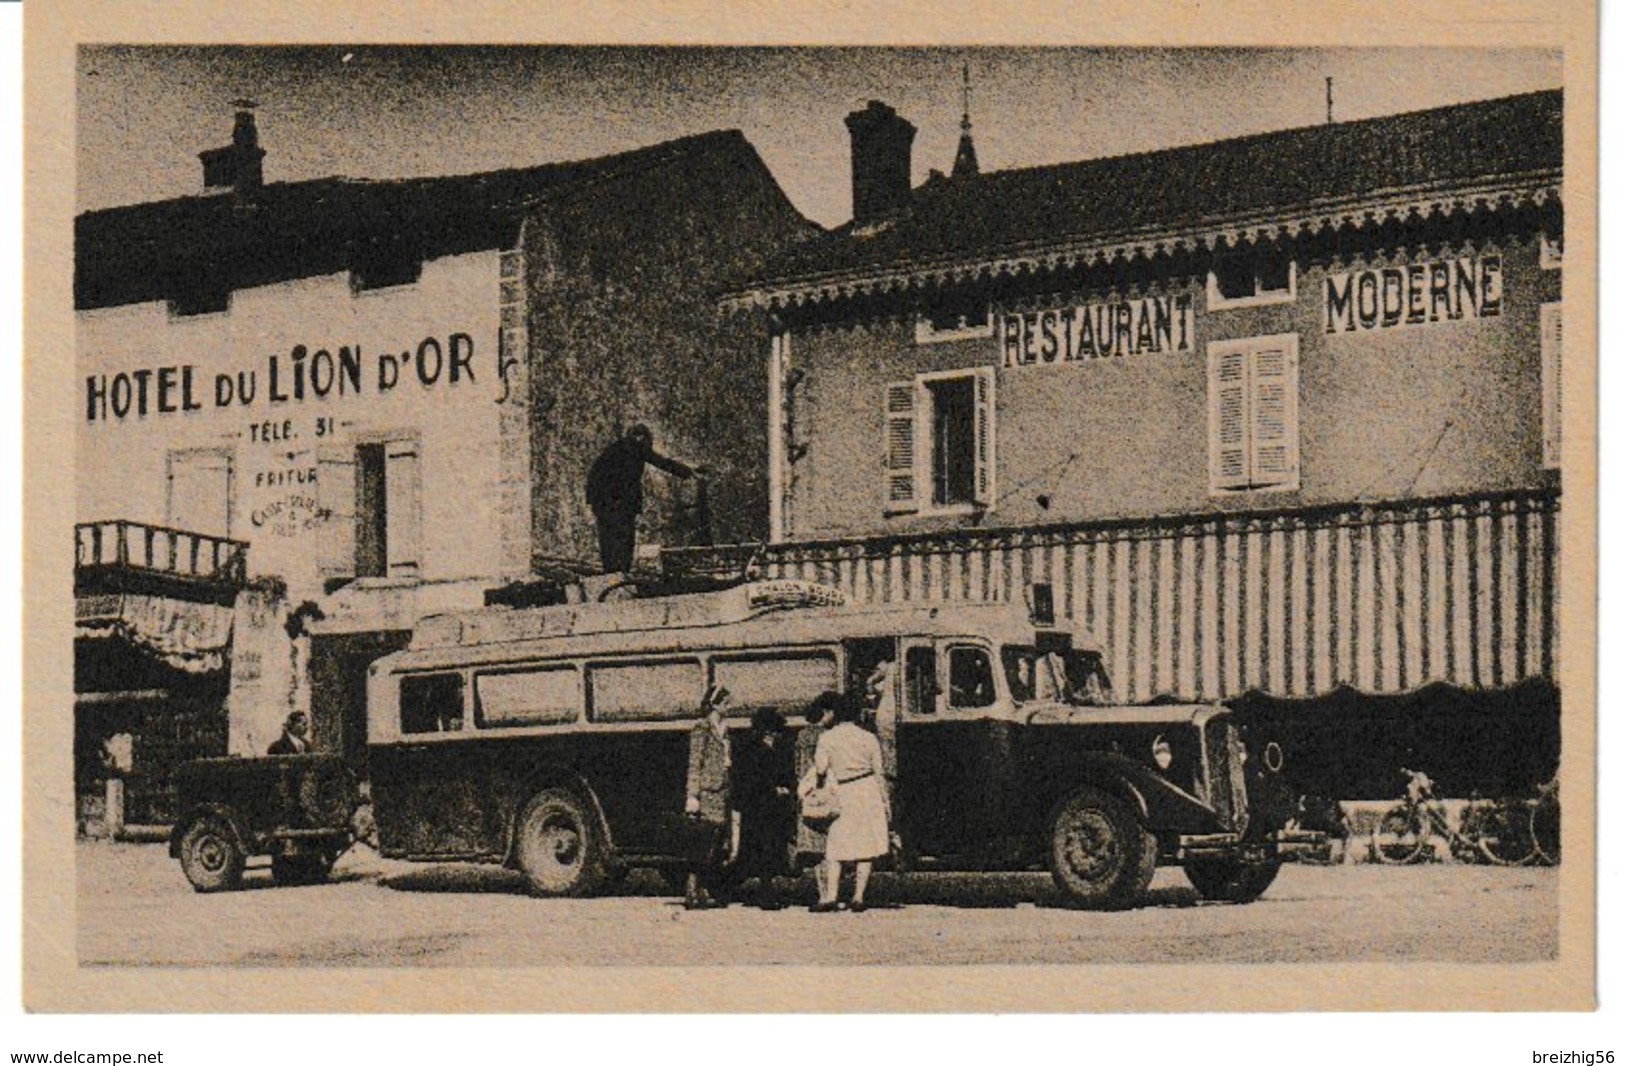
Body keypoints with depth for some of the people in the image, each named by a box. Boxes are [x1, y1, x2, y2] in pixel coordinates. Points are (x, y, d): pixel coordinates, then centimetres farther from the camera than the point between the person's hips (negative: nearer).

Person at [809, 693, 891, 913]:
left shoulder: (827, 738, 0)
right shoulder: (868, 738, 4)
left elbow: (820, 768, -7)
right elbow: (878, 772, 6)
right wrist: (885, 803, 13)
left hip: (842, 795, -1)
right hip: (869, 792, 1)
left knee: (835, 848, 3)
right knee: (867, 847, 6)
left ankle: (829, 897, -9)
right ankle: (858, 897, 0)